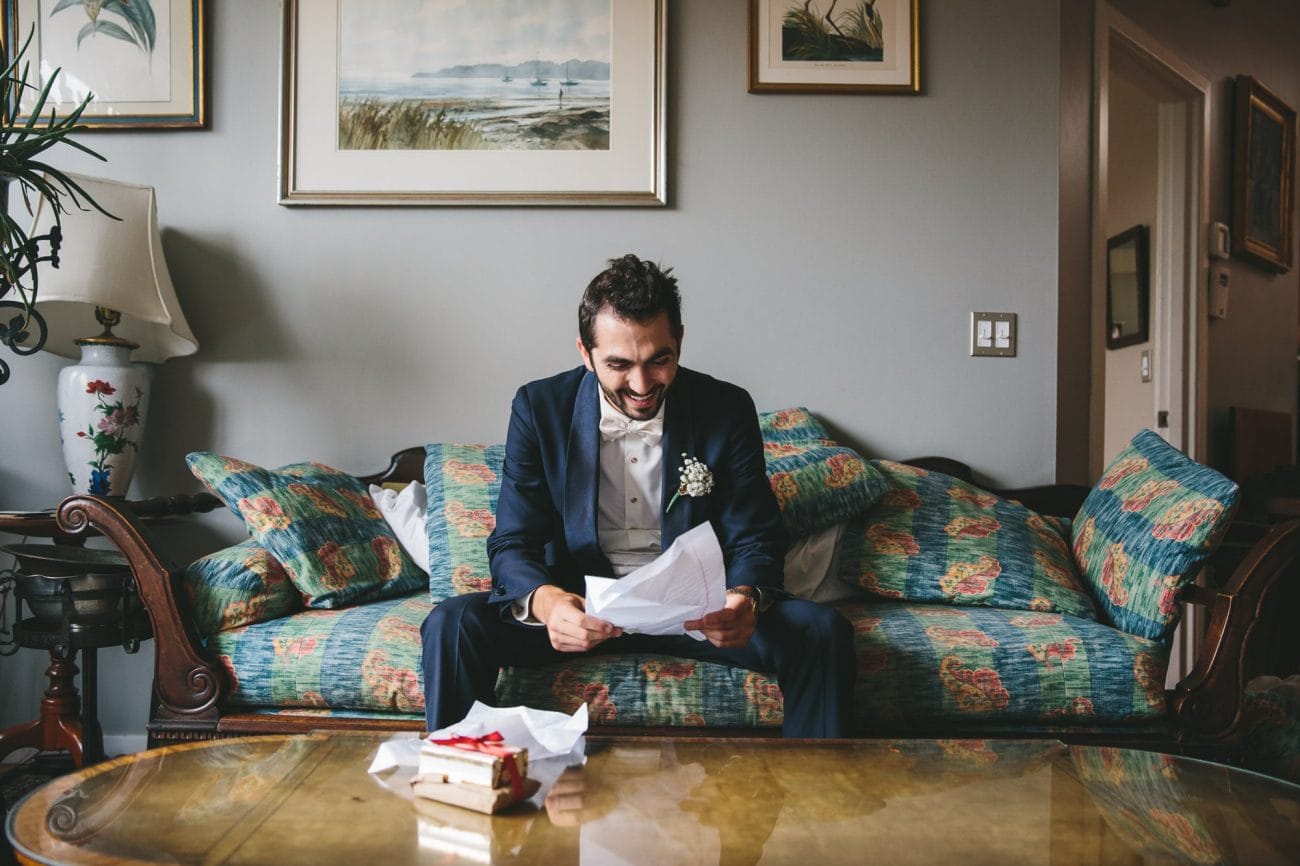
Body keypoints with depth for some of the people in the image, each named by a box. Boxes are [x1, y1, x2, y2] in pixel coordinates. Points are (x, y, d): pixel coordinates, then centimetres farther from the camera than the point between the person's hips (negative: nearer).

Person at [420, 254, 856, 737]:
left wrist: (746, 599, -28)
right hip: (579, 605, 0)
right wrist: (542, 601, -32)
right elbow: (512, 544, -7)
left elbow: (755, 540, -3)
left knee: (822, 632, -24)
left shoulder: (727, 410, -4)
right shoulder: (540, 408, -5)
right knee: (451, 625, -25)